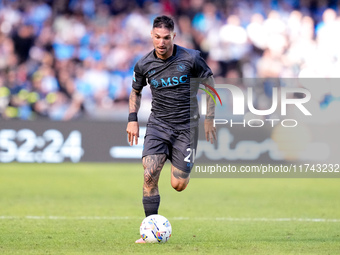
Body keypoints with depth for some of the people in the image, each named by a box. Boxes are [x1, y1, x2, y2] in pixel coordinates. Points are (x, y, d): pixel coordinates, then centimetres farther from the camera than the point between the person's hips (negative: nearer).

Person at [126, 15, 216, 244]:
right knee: (150, 175, -18)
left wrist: (209, 119, 0)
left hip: (186, 126, -1)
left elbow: (210, 85, 3)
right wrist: (133, 119, 5)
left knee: (179, 186, -2)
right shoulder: (144, 65, -3)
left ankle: (182, 168, 36)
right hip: (158, 124, 2)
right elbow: (136, 91, 17)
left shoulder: (191, 58, -10)